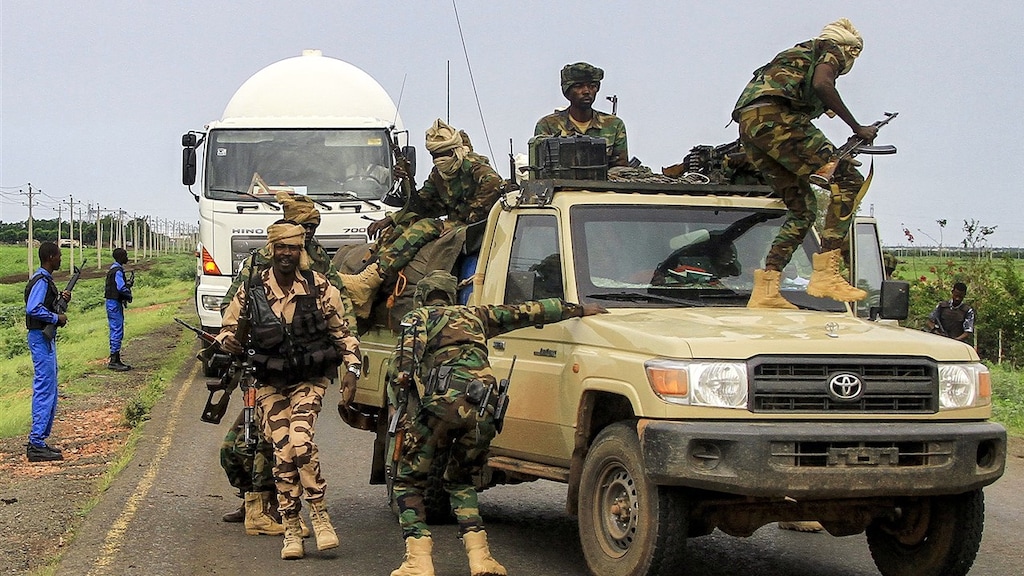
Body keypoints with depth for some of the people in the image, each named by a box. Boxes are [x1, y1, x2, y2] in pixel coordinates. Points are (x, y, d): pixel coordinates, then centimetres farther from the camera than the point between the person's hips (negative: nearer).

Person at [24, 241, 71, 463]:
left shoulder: (46, 279, 15)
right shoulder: (41, 281, -16)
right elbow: (33, 309, -27)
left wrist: (61, 298, 7)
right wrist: (57, 318, -17)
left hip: (46, 338, 11)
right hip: (41, 338, -11)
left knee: (49, 392, 14)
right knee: (44, 390, -10)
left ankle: (39, 441, 19)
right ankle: (36, 445, -10)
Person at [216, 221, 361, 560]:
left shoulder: (320, 288, -3)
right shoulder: (250, 291, -2)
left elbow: (341, 331, 7)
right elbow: (228, 329, 8)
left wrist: (352, 368, -3)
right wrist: (227, 341, -15)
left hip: (309, 379, -1)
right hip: (270, 383, 1)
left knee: (301, 441, -22)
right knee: (283, 451, -7)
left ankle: (319, 515, -6)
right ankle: (291, 531, 3)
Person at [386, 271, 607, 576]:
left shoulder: (417, 318, 21)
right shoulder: (475, 315, 31)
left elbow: (400, 368, -1)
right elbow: (529, 312, 36)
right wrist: (579, 309, 41)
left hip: (444, 401, -4)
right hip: (484, 412, 4)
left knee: (408, 481, 9)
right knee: (460, 480, 23)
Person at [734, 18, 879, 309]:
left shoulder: (800, 53, 38)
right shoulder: (831, 50, 13)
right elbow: (821, 84, -9)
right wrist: (857, 128, -3)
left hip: (748, 127, 9)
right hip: (774, 116, -9)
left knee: (802, 209, 13)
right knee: (848, 179, -10)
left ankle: (765, 290, 3)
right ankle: (825, 274, -20)